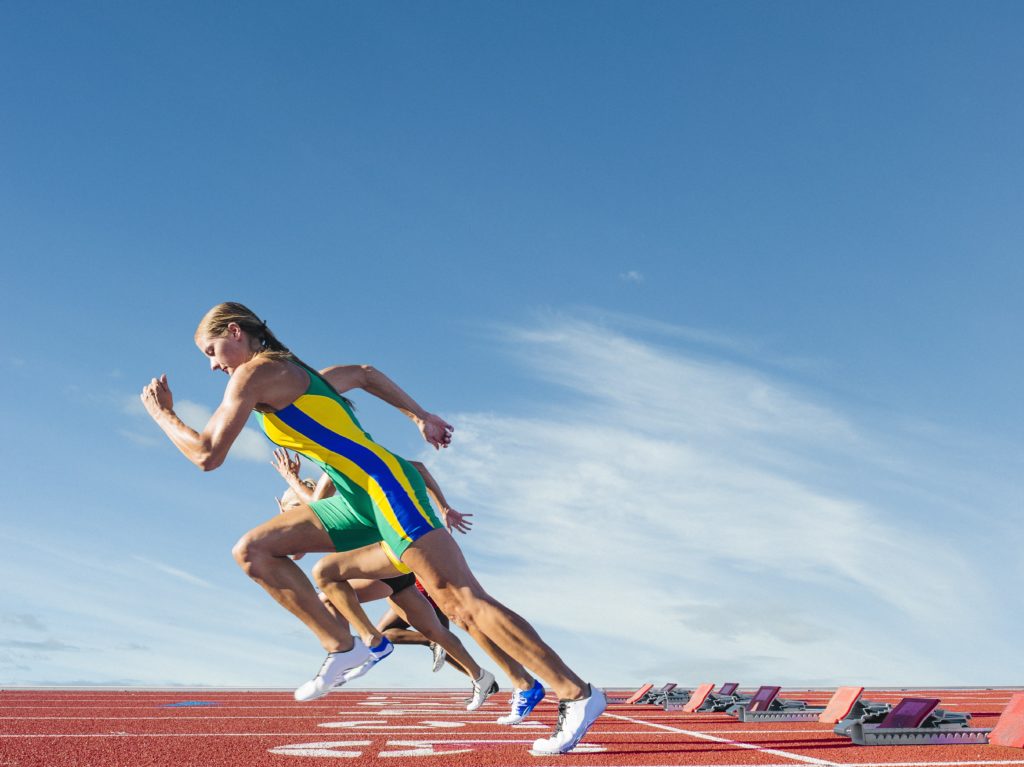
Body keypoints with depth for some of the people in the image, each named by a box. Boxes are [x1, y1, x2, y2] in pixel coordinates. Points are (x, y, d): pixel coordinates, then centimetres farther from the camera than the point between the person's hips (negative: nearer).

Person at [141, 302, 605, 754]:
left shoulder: (254, 373, -6)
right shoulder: (299, 373, 21)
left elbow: (207, 455, -9)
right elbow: (365, 373, 36)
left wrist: (161, 413, 9)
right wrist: (420, 417, 36)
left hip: (386, 487, -10)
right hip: (362, 498, 10)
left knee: (461, 600, -13)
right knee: (252, 551, 8)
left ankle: (577, 695, -10)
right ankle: (340, 646, 7)